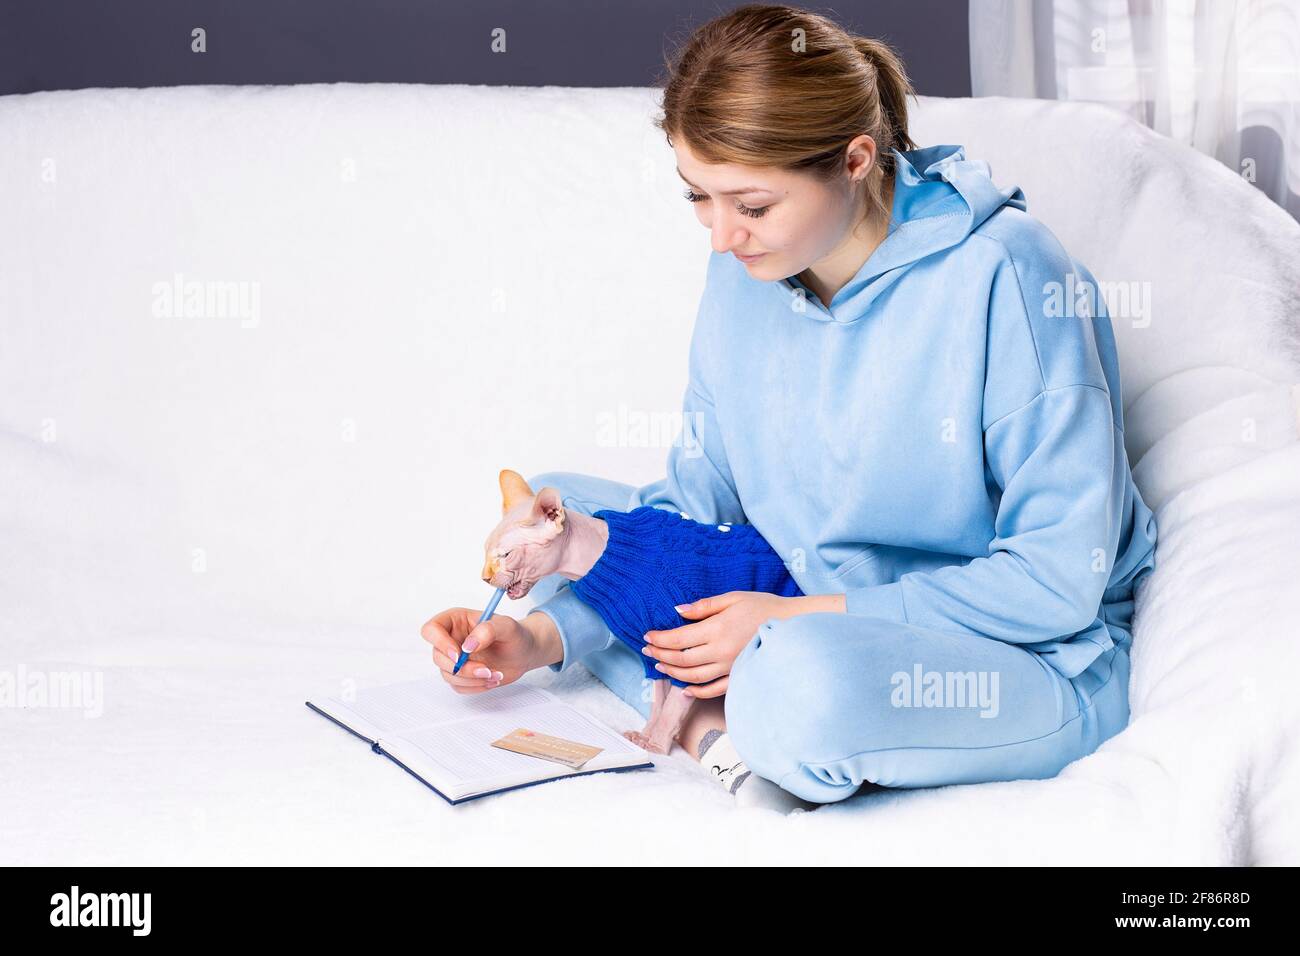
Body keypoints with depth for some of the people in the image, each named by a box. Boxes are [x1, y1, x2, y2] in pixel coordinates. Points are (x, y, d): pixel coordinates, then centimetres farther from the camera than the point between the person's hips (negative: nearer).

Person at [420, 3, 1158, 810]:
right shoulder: (745, 273, -2)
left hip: (1046, 660, -7)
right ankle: (724, 729, -15)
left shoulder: (1006, 278, -23)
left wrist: (800, 616, -21)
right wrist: (542, 638, -8)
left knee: (806, 670, -40)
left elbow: (1057, 579, -21)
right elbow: (696, 501, 5)